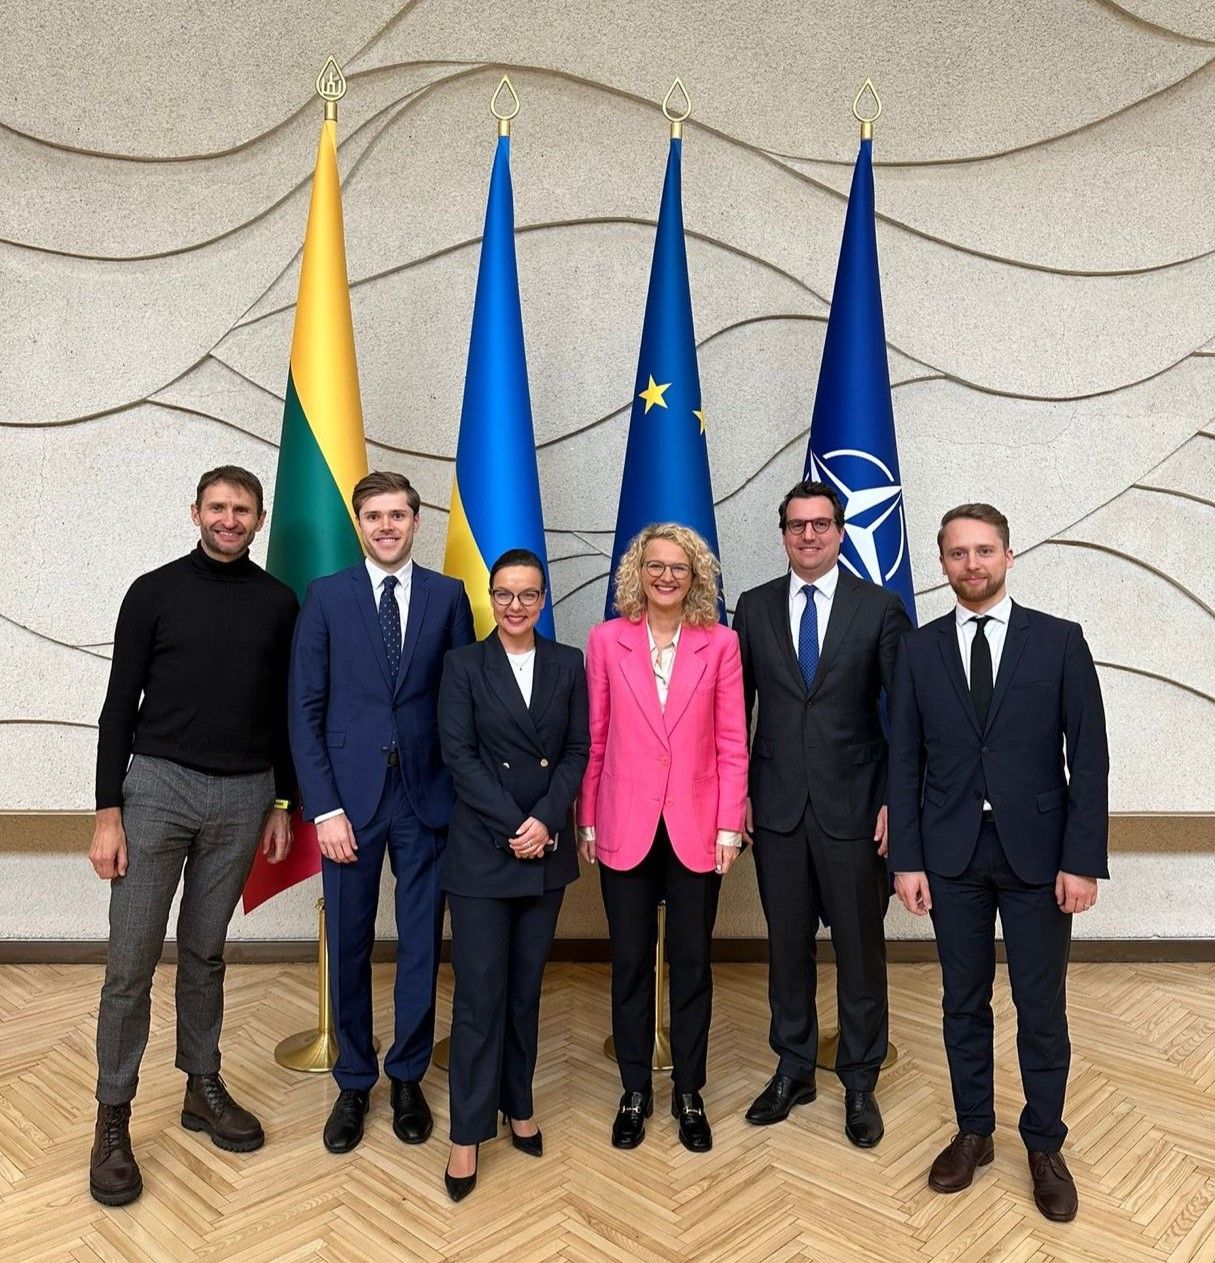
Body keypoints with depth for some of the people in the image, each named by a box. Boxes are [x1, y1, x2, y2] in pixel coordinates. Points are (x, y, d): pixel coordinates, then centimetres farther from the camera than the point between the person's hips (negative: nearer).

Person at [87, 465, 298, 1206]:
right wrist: (109, 812, -6)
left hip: (243, 797, 2)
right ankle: (113, 1118, 14)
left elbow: (286, 713, 9)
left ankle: (203, 1088, 29)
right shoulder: (154, 592, -1)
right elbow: (120, 707, -2)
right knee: (132, 961, 0)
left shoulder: (278, 603, 4)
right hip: (159, 786, -2)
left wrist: (283, 803, 8)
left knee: (205, 952, 14)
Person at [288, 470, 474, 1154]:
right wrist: (325, 807, -8)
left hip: (427, 797, 0)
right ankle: (354, 1084, 30)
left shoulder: (448, 596, 3)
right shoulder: (327, 597, 2)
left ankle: (408, 1078, 30)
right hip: (350, 796, 0)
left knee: (421, 946, 10)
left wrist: (465, 797, -3)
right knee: (350, 948, 10)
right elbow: (305, 710, -1)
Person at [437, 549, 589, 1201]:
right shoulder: (463, 663, -1)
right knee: (480, 994, 1)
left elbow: (577, 750, 2)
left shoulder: (568, 664, 6)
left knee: (526, 988, 13)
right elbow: (458, 753, -8)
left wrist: (545, 821, -12)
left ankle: (518, 1104, 31)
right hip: (481, 850, -2)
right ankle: (468, 1133, 14)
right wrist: (514, 827, -14)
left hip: (547, 851, 3)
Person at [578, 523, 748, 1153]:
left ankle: (688, 1094, 26)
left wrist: (729, 825, -4)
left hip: (695, 828, 0)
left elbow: (731, 743, 0)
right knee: (630, 960, 10)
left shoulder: (720, 643, 0)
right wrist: (586, 820, 2)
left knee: (691, 960, 9)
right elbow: (594, 739, 2)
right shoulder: (606, 640, 1)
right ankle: (635, 1091, 26)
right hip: (625, 827, 0)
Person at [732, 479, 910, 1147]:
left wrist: (896, 801, -7)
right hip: (777, 808, 2)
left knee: (860, 949, 9)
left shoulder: (880, 608, -2)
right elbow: (737, 707, 7)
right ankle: (793, 1070, 32)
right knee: (787, 945, 14)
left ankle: (860, 1083, 28)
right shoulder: (754, 607, 4)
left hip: (853, 809, -2)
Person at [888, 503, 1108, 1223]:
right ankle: (974, 1132, 31)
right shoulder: (920, 650, 2)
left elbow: (1089, 756, -4)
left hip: (1037, 852, -1)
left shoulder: (1060, 641, -2)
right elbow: (906, 762, 2)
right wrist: (907, 859, -2)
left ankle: (1045, 1146, 28)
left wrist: (1083, 860, -9)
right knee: (965, 1002, 13)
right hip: (952, 854, 2)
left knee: (1042, 1008, 9)